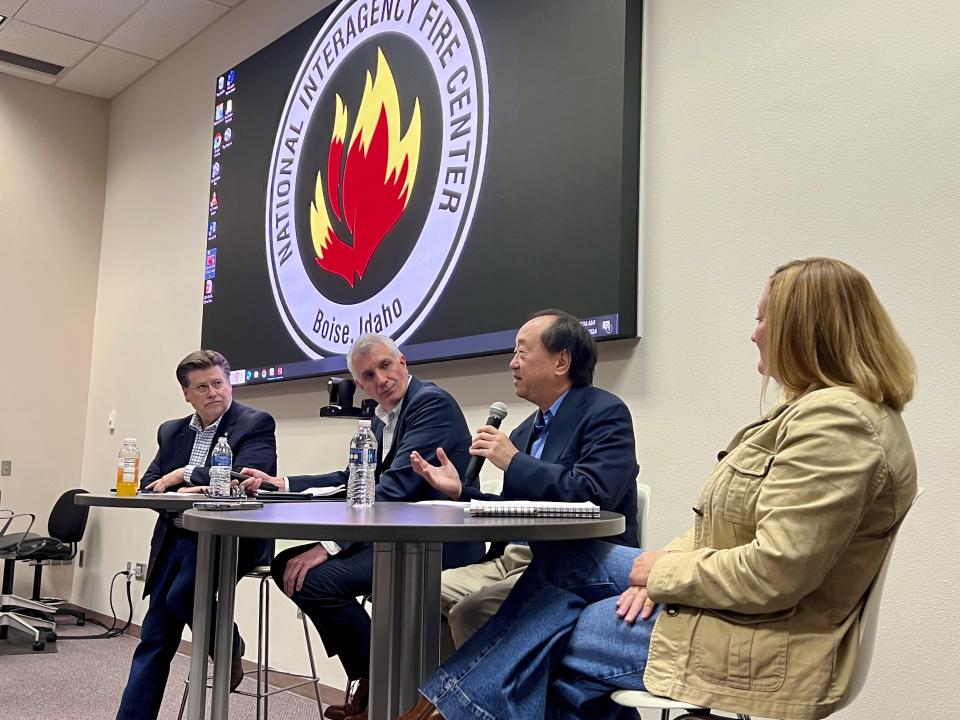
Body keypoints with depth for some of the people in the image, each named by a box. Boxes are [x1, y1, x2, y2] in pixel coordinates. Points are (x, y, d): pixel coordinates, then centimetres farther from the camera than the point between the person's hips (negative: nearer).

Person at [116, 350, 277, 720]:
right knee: (154, 638, 8)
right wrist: (187, 492, -16)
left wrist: (183, 475, -15)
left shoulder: (256, 424, -5)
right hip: (175, 540, 6)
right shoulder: (171, 431, 13)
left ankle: (230, 650, 3)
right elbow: (148, 486, 6)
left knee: (182, 594, -26)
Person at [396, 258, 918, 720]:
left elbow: (772, 573, -28)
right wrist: (662, 568, -3)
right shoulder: (813, 409, 11)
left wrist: (661, 570, -14)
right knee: (560, 559, 10)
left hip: (760, 642, -10)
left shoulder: (837, 421, -23)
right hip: (722, 596, 10)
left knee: (549, 640, -4)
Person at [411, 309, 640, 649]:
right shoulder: (525, 431, 18)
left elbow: (592, 495, -21)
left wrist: (514, 462, -15)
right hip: (511, 560, 8)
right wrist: (459, 490, 8)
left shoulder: (605, 413, -6)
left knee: (470, 611, -28)